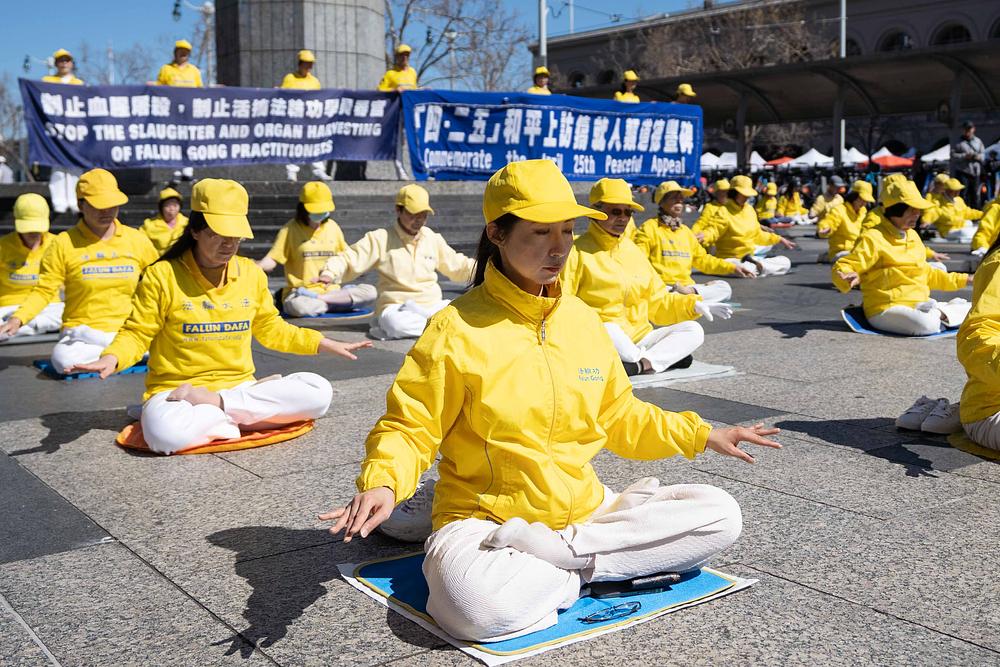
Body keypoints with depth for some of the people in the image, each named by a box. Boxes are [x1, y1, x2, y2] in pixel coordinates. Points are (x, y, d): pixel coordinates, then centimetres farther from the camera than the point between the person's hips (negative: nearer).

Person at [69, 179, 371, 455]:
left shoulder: (251, 274, 6)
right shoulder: (163, 276, -7)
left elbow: (271, 329, 19)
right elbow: (137, 335, -3)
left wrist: (325, 344, 16)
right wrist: (111, 359, -25)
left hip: (241, 387, 5)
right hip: (175, 389, -4)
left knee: (319, 392, -20)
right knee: (166, 434, -41)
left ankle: (214, 404, -16)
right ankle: (245, 417, -16)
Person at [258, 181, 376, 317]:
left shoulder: (332, 227, 11)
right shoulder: (291, 229, 0)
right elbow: (271, 260, -6)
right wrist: (253, 267, -26)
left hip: (331, 291, 4)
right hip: (300, 293, -4)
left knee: (370, 292, -22)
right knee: (298, 306, -42)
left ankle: (319, 299, -20)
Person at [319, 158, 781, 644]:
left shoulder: (582, 319, 6)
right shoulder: (458, 327, -11)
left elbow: (618, 417, 18)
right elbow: (409, 427, -9)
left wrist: (702, 435, 11)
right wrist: (382, 483, -29)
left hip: (585, 511, 6)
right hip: (484, 519, -5)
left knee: (721, 515, -6)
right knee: (482, 608, -38)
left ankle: (559, 553, -12)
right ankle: (587, 569, -9)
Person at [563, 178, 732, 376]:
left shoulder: (633, 250, 18)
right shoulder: (578, 251, -3)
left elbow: (658, 301, 21)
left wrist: (694, 305, 6)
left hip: (639, 338, 6)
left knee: (693, 331, -10)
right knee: (607, 329, -39)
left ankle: (641, 364, -30)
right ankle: (669, 355, -17)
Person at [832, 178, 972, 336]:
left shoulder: (913, 236, 15)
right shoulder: (874, 238, -11)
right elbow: (842, 267, -16)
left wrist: (962, 280, 28)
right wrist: (849, 278, -40)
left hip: (919, 305, 8)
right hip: (886, 309, -7)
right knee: (926, 325, -36)